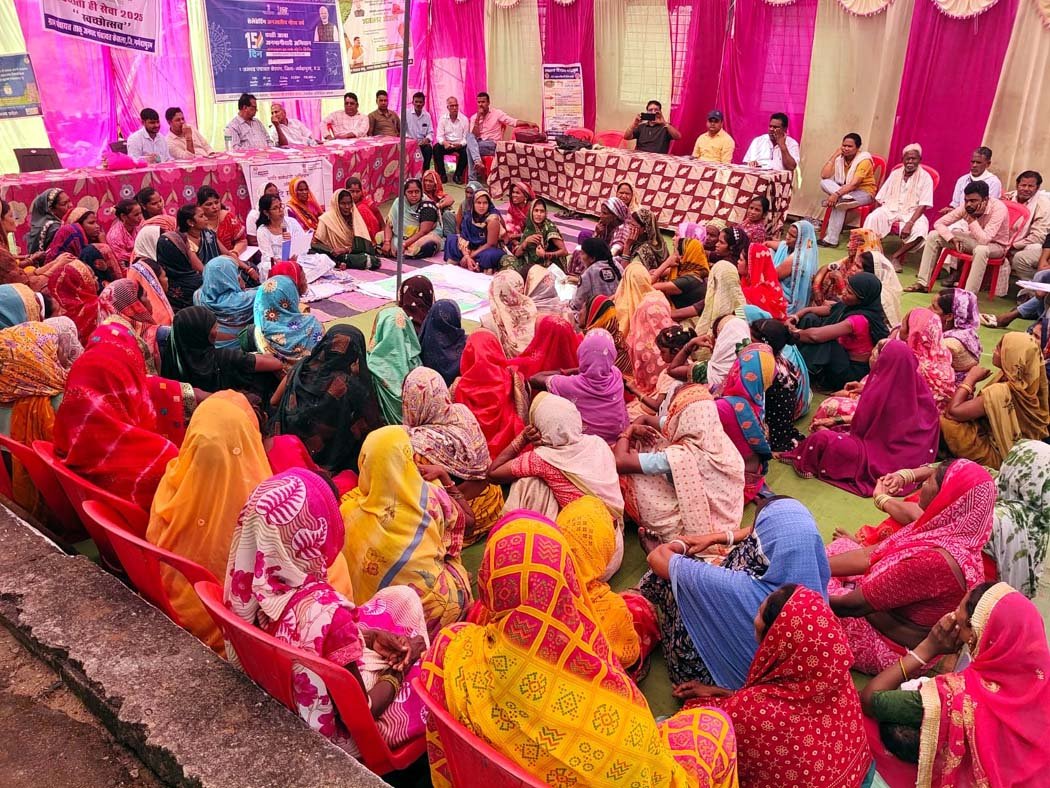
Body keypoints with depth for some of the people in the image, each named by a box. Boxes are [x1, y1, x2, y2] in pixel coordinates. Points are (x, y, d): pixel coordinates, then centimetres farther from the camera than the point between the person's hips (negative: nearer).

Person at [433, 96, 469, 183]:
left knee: (466, 150, -33)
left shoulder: (464, 119, 0)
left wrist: (460, 144, -27)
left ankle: (457, 175, -13)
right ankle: (442, 174, -16)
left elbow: (466, 138, -4)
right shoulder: (443, 119, 2)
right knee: (436, 148, -29)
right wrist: (444, 142, -27)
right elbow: (439, 136, -4)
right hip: (446, 144, 1)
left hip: (460, 145, -1)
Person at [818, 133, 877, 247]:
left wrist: (836, 194, -43)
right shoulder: (840, 158, -3)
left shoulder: (864, 160, -19)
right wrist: (834, 155, -16)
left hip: (864, 193, -6)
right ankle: (845, 198, -36)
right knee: (824, 182, -21)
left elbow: (854, 184, -30)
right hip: (846, 191, 6)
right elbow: (824, 176, -15)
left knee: (839, 203, -36)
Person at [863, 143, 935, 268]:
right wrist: (877, 214, -11)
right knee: (872, 218, -30)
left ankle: (896, 257, -18)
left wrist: (910, 223, -25)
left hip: (912, 213, -2)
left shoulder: (925, 177, -2)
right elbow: (879, 199, 8)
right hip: (890, 209, 2)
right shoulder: (895, 173, 10)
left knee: (920, 229, -34)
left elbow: (923, 205, -10)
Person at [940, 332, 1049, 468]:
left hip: (997, 456, -9)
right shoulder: (1025, 383, -8)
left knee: (945, 421, -19)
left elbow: (953, 411, -27)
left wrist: (971, 378, -18)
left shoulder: (1000, 393, -34)